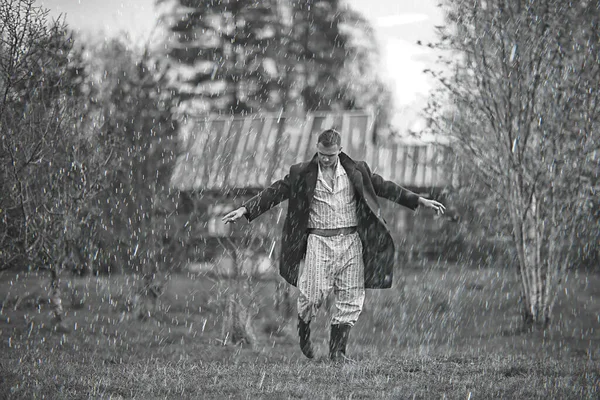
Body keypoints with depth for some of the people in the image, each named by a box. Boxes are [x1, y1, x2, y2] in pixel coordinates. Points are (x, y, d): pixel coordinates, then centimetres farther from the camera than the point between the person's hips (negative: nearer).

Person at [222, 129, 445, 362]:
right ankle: (303, 329, 26)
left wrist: (420, 201, 10)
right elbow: (275, 192, 2)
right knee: (314, 294, -6)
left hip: (351, 241, 2)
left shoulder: (356, 172, 7)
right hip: (319, 242, -2)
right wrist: (245, 210, -6)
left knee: (350, 299, 0)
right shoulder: (302, 174, 2)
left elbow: (384, 187, 12)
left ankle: (337, 350, 11)